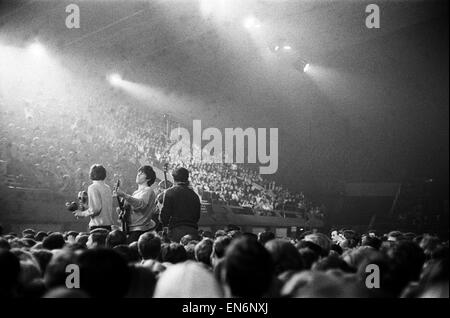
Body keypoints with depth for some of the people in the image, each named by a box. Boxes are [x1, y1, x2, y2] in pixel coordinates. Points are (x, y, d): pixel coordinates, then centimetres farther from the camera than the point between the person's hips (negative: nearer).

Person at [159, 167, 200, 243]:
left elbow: (164, 214, -4)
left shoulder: (170, 192, -3)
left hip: (176, 231, -4)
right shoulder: (194, 195, 11)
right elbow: (197, 216, 15)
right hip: (193, 230, 4)